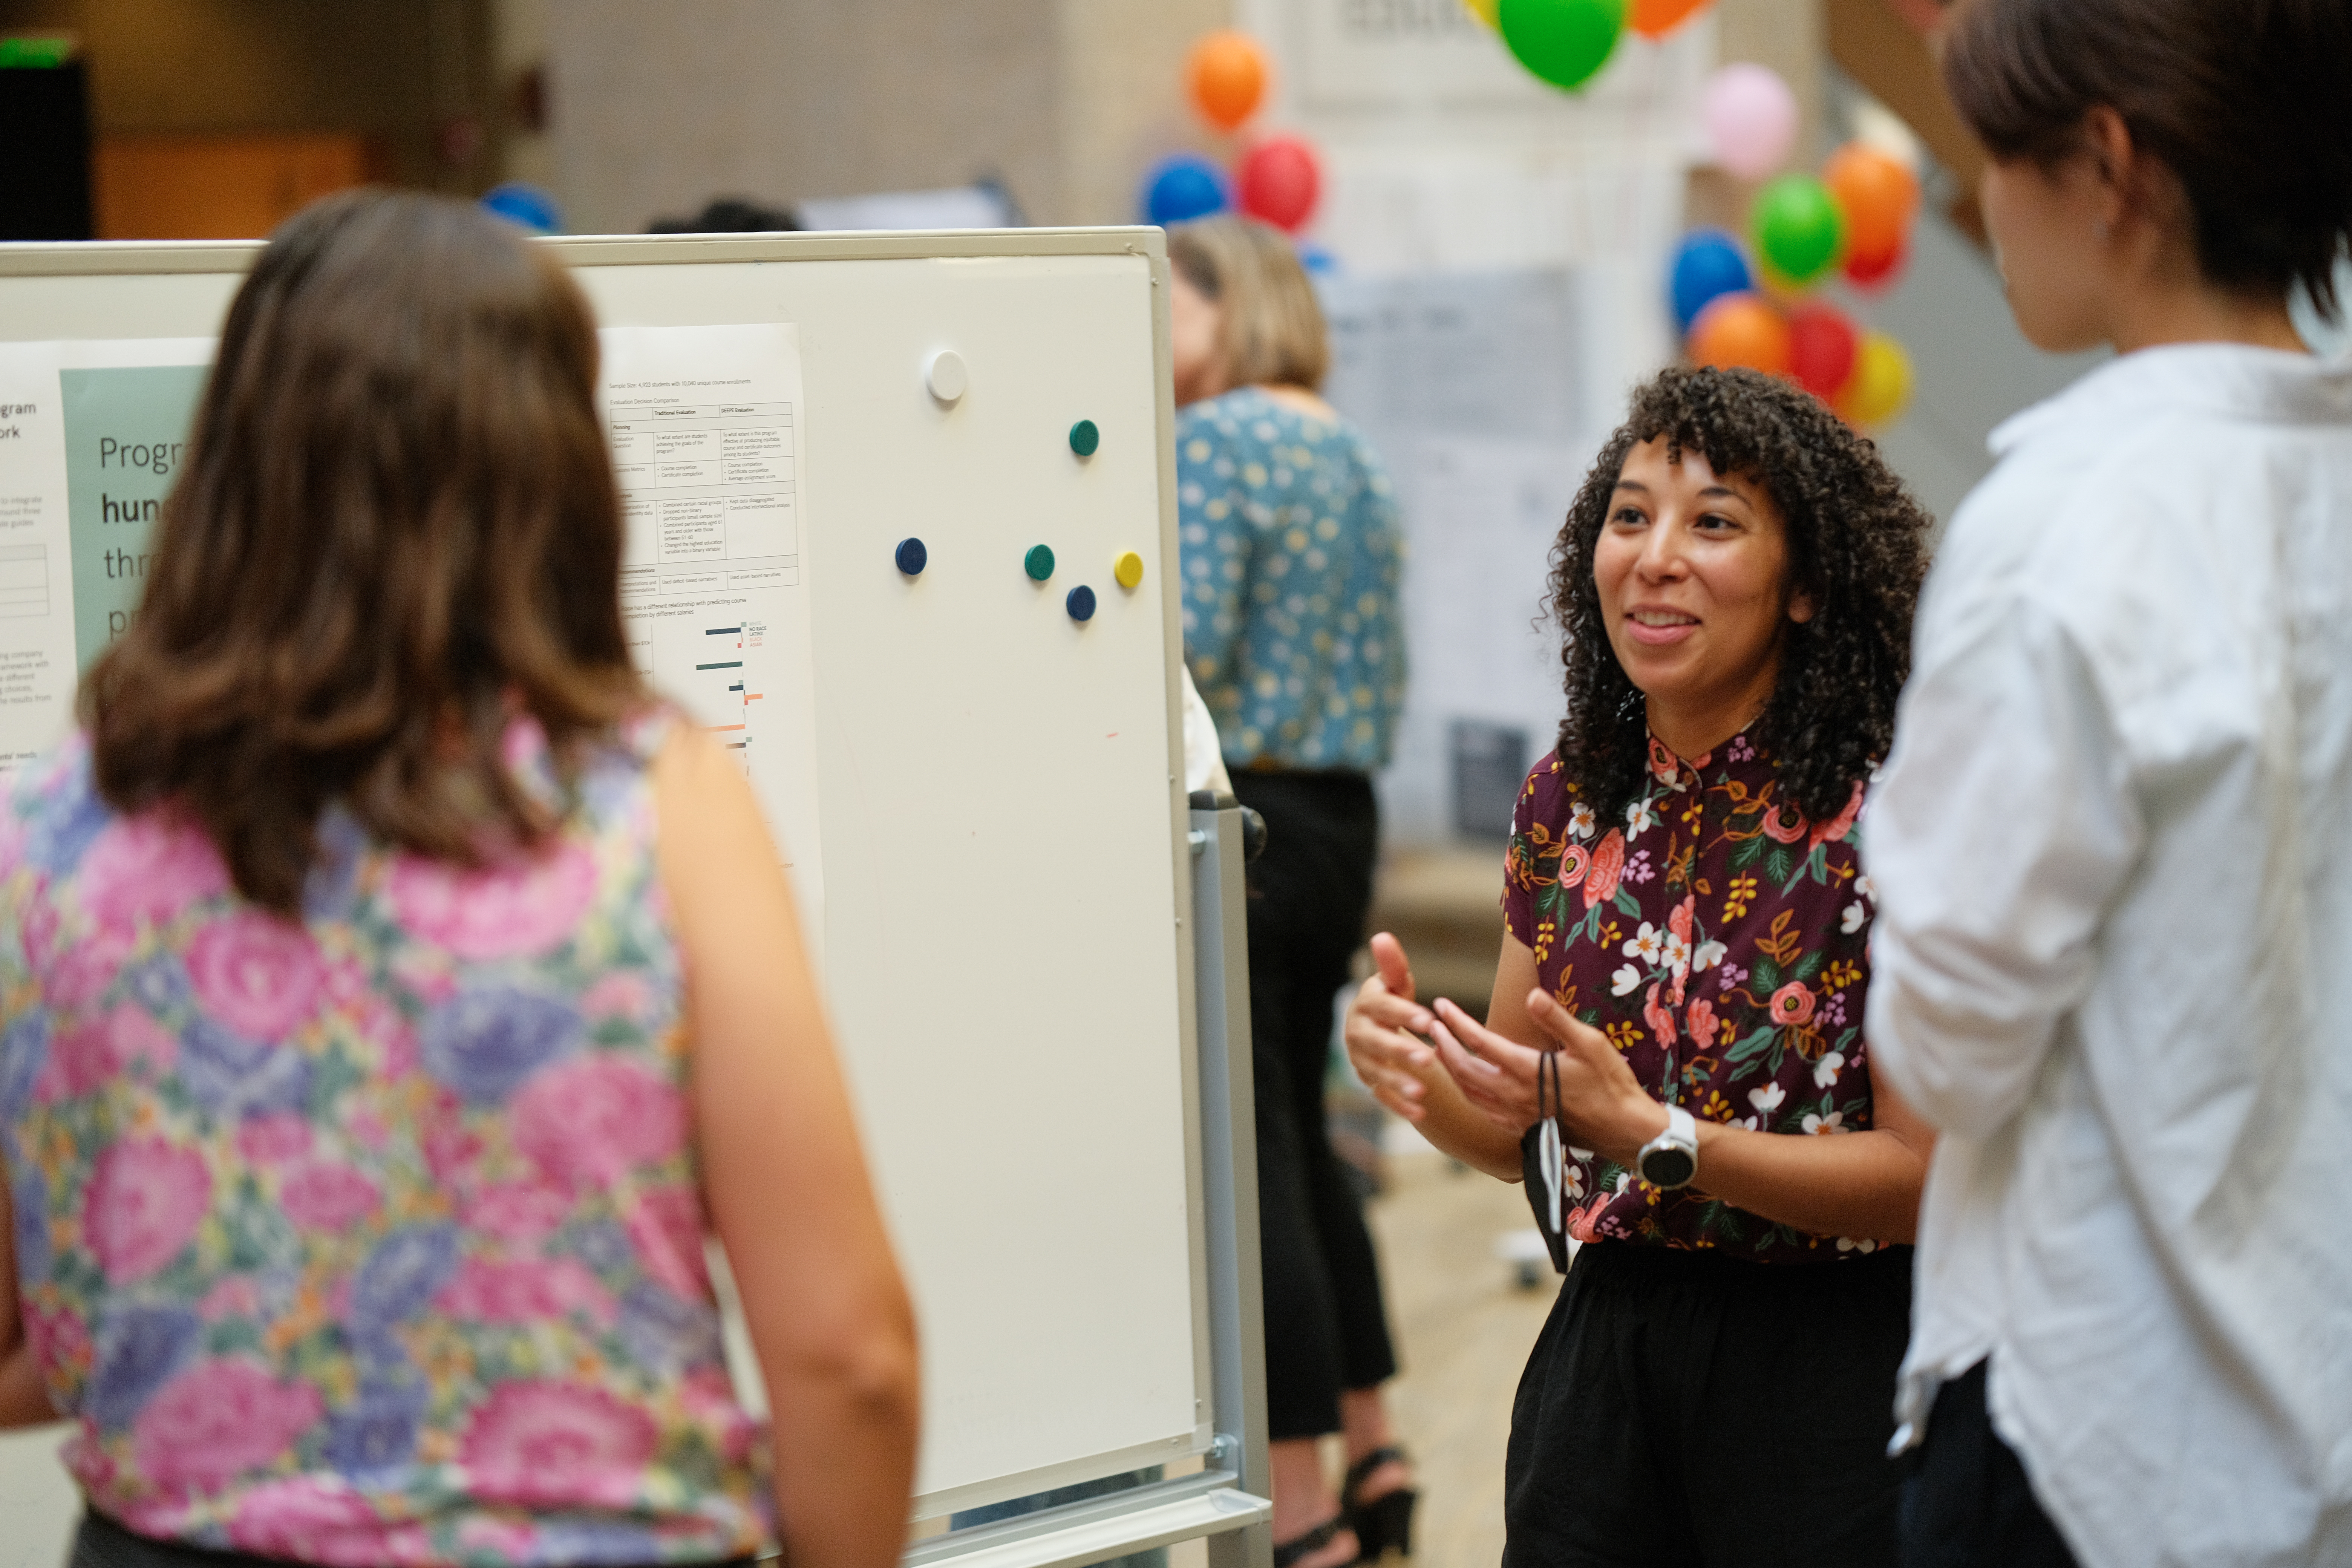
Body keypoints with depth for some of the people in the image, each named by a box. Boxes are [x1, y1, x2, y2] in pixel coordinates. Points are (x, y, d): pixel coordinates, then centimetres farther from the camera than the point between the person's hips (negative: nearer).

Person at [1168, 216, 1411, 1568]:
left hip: (1237, 824, -9)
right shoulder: (1357, 455, 15)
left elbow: (1189, 649, -19)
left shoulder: (1216, 439, -11)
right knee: (1301, 1131, 18)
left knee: (1251, 1155, -4)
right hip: (1343, 822, 9)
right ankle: (1375, 1454, 24)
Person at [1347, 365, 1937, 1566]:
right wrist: (1417, 1070, -10)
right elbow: (1523, 1143, 11)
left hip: (1824, 1369, -4)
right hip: (1602, 1346, 4)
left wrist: (1657, 1137, -25)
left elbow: (1926, 1175, -14)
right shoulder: (1567, 802, 4)